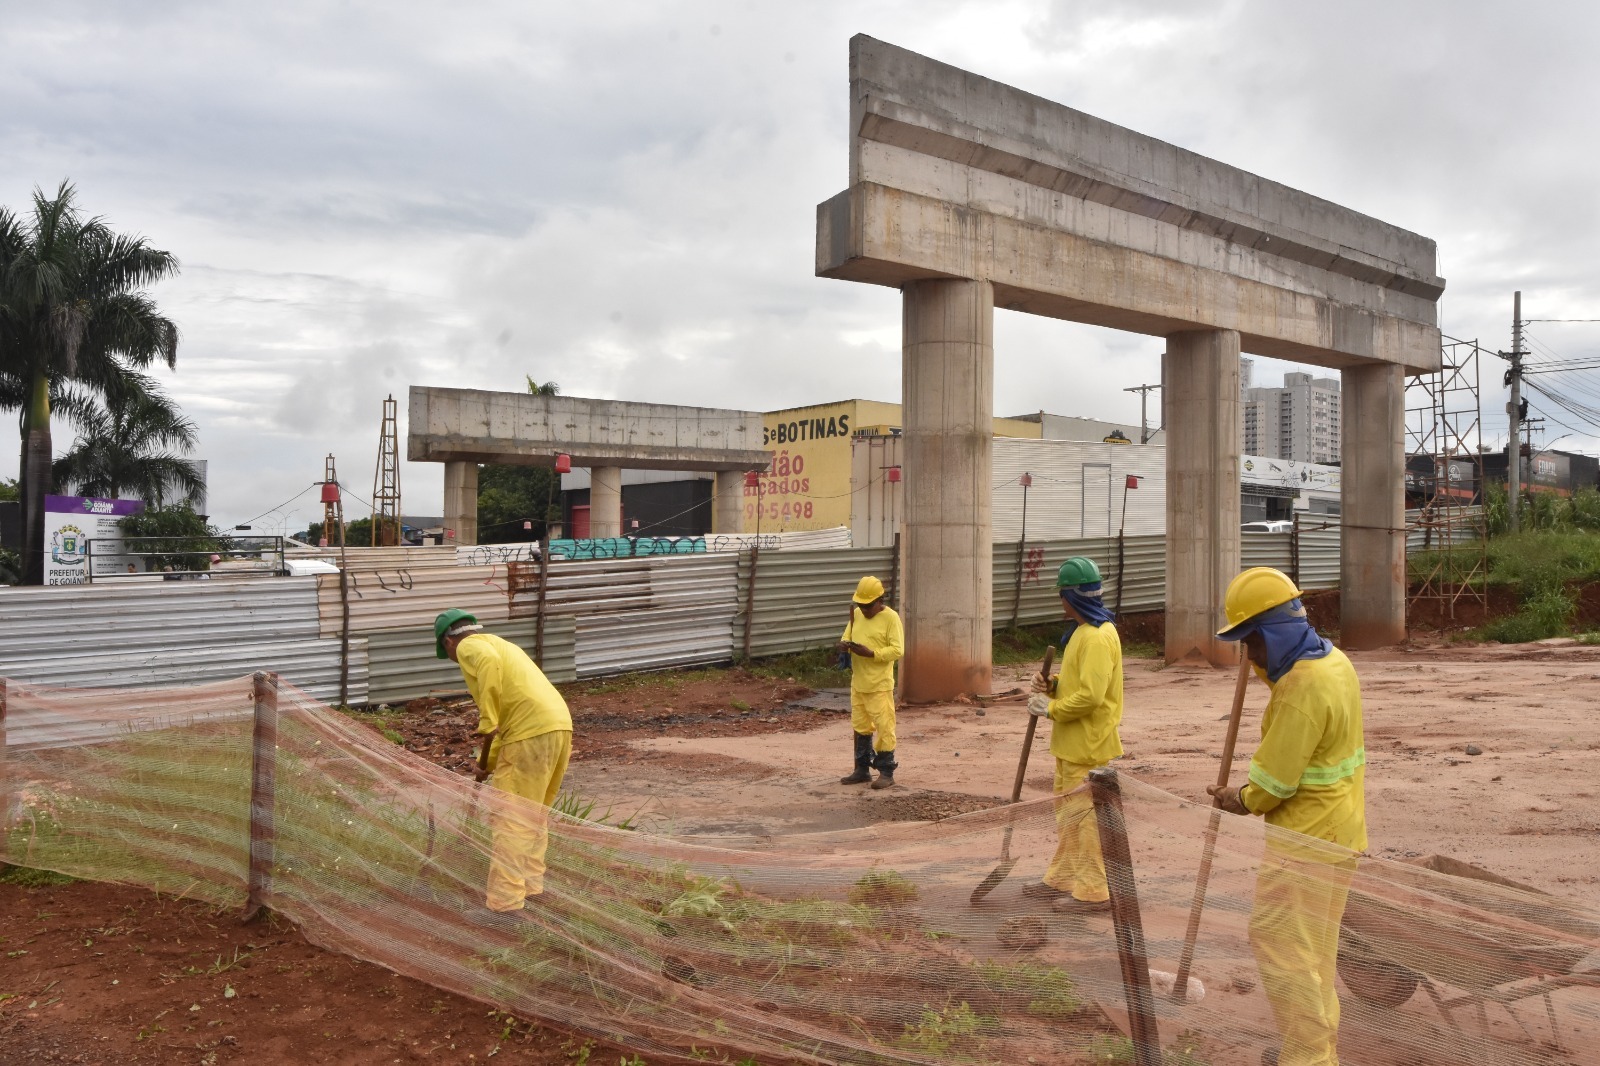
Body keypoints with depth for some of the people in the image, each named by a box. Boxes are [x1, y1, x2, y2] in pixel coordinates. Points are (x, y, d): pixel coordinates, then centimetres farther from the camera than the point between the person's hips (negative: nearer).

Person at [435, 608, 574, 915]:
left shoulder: (470, 646, 4)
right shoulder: (501, 645, 31)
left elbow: (489, 662, -22)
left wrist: (486, 721, -19)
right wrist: (490, 763, 36)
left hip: (531, 734, -9)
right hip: (559, 726, 9)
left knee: (510, 820, 0)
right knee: (534, 814, 21)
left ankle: (503, 900, 5)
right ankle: (530, 885, 29)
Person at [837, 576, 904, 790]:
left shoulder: (891, 618, -11)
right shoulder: (857, 614, 9)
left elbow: (898, 650, -16)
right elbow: (847, 636, 18)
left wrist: (871, 653, -24)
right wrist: (844, 644, -6)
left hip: (880, 685, -7)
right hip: (858, 683, 7)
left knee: (884, 727, -1)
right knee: (860, 726, 14)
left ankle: (886, 772, 8)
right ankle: (862, 770, 24)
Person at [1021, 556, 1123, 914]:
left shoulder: (1097, 637, -22)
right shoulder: (1082, 631, 11)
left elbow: (1090, 696, -27)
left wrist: (1051, 708, -16)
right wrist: (1053, 685, 2)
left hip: (1088, 746, -10)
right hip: (1072, 743, 10)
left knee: (1084, 816, -2)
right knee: (1066, 811, 18)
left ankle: (1093, 892, 8)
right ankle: (1062, 879, 29)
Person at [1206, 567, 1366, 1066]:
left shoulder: (1302, 690, -27)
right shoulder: (1333, 659, 3)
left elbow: (1273, 782, -21)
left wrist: (1239, 800, -3)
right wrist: (1261, 661, 9)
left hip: (1306, 841, -10)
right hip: (1336, 830, 10)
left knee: (1280, 946, 0)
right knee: (1315, 946, 20)